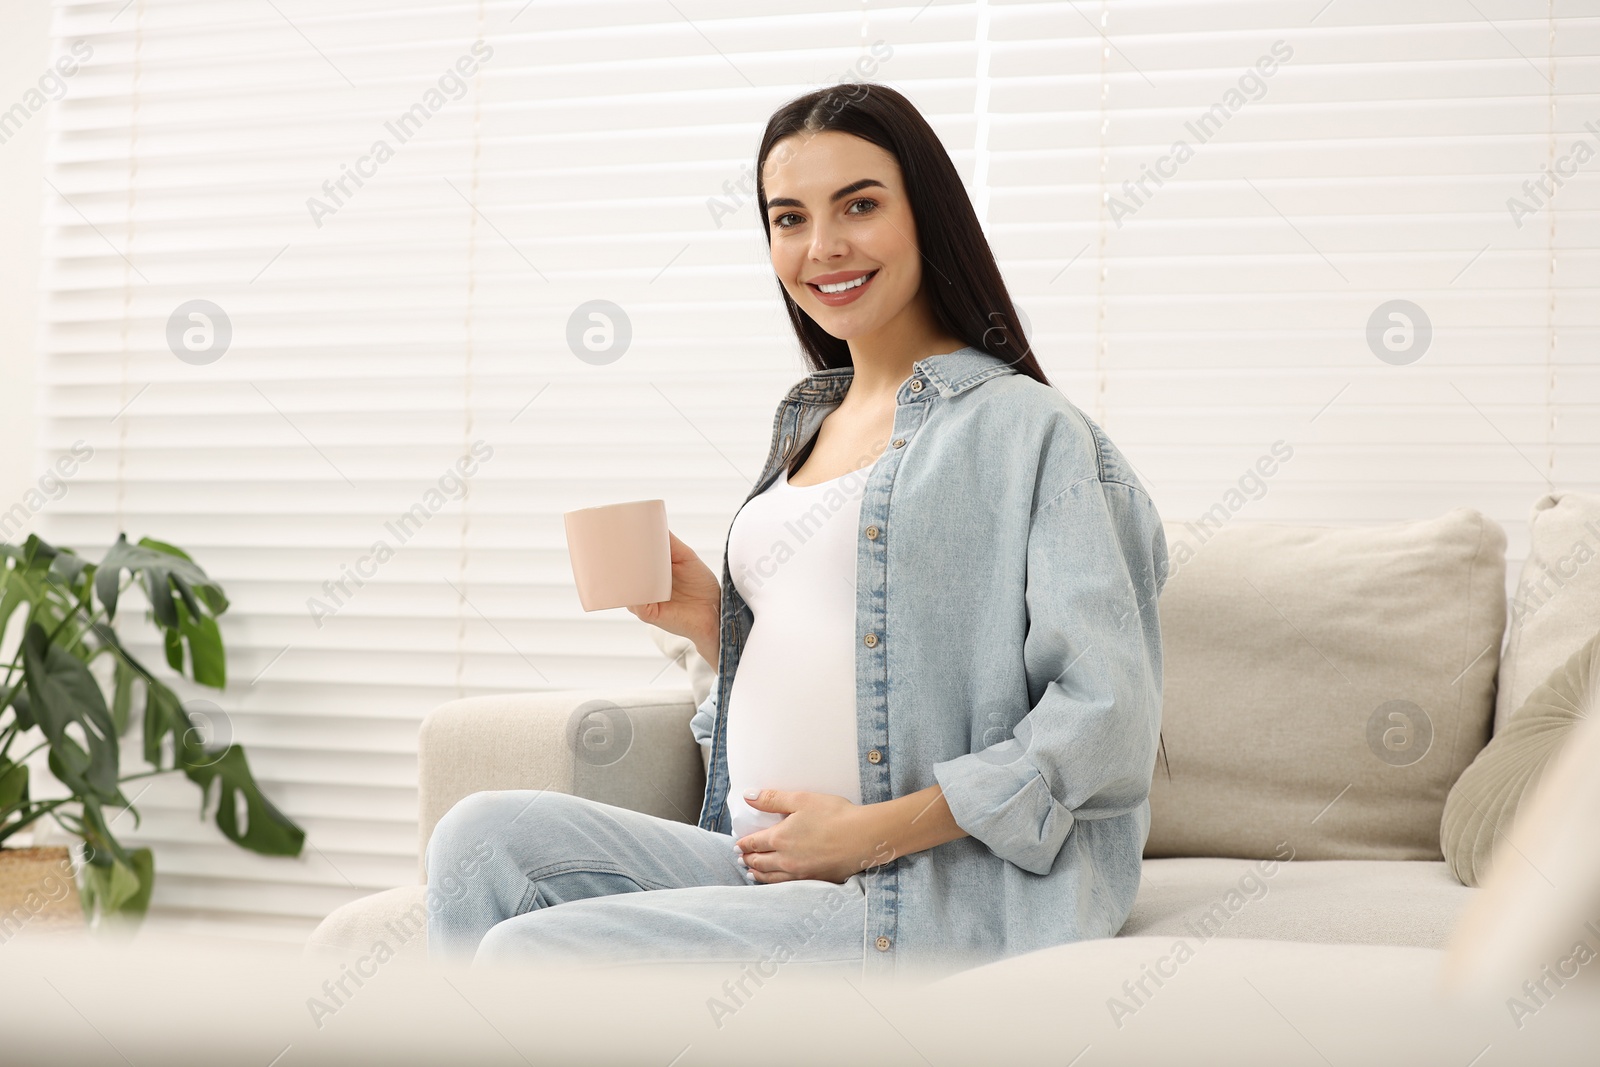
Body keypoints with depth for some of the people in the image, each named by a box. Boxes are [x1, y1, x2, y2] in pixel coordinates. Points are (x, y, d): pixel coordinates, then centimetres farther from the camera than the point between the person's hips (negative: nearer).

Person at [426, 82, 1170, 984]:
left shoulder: (1023, 427, -7)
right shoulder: (810, 422, 17)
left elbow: (1105, 718, -15)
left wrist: (869, 832, -17)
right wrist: (709, 622, 4)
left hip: (929, 902, -7)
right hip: (767, 867, 8)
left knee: (527, 953, -21)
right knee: (486, 836, -13)